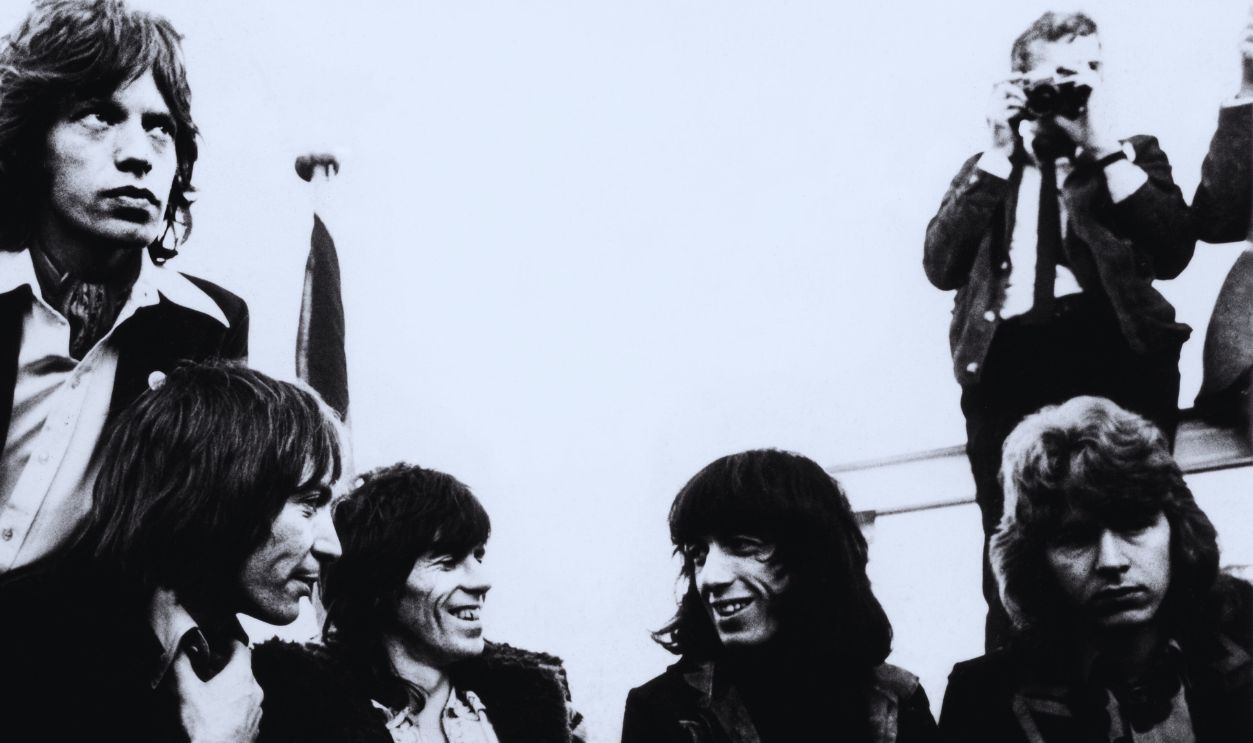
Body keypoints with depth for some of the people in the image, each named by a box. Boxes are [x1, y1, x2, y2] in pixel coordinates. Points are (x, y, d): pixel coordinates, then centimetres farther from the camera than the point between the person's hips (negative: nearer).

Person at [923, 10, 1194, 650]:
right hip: (1008, 359, 1)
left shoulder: (1133, 157, 21)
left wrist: (1104, 148, 1)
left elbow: (1173, 250, 2)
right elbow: (941, 265, 6)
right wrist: (997, 155, 4)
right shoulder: (986, 172, 23)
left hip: (1115, 349, 0)